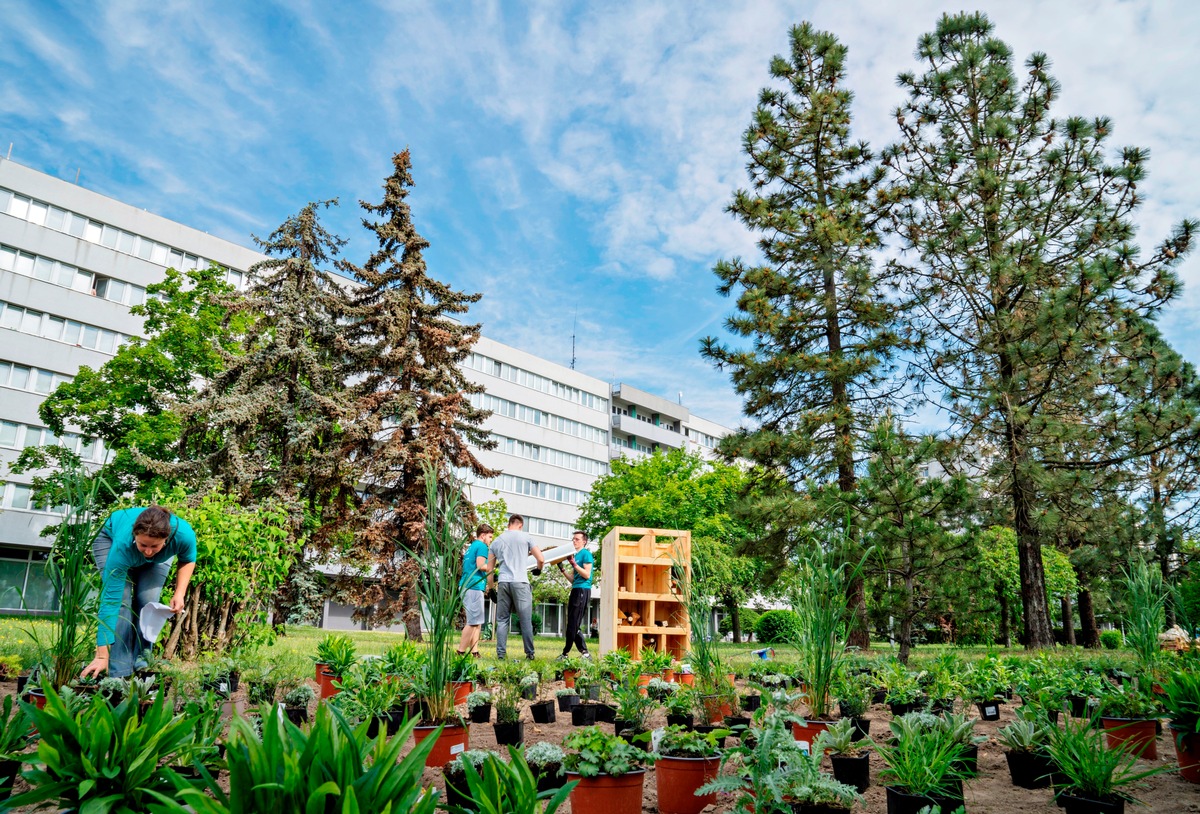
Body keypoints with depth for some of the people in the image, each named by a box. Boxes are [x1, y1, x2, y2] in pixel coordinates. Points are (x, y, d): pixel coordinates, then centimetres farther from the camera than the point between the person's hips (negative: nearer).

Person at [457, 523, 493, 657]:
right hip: (474, 587, -10)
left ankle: (474, 651, 7)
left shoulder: (470, 547, 22)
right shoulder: (481, 546, -6)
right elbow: (481, 566, -16)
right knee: (473, 621, -7)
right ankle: (461, 651, -8)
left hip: (466, 586, 10)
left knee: (477, 622, 11)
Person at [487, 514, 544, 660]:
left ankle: (500, 652, 4)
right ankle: (530, 653, 4)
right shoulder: (525, 537, 5)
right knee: (526, 620, 2)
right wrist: (538, 570, 24)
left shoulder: (497, 541, 16)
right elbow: (541, 559, 3)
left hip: (503, 582, 3)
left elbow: (489, 568, 16)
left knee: (502, 620, 8)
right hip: (520, 582, -3)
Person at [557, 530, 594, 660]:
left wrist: (573, 564, -17)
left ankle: (566, 653, -4)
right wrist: (562, 570, 10)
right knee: (572, 625, 8)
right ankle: (585, 652, 10)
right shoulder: (575, 555, 19)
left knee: (573, 625, -7)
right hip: (575, 590, 9)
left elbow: (587, 575, -14)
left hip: (583, 590, -9)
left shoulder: (586, 554, -5)